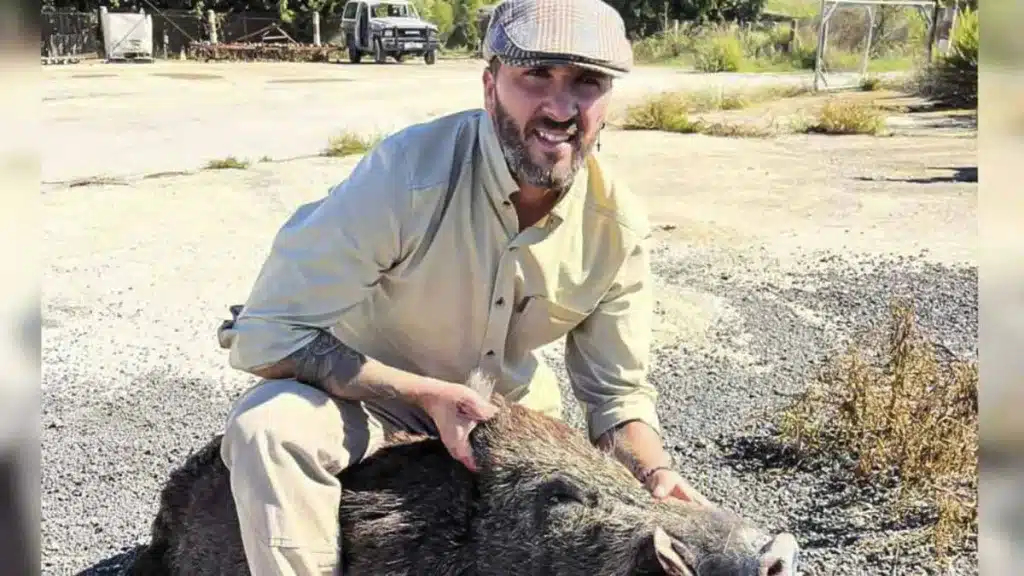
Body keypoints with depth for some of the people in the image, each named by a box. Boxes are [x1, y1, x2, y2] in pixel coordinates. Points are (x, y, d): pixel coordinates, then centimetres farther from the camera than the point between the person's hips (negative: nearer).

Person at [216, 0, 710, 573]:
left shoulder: (619, 224, -15)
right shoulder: (408, 172, -31)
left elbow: (618, 389, -4)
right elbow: (266, 334, -28)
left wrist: (657, 474, -25)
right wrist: (426, 394, -34)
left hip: (510, 410, 4)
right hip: (368, 393, -4)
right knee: (269, 428, -34)